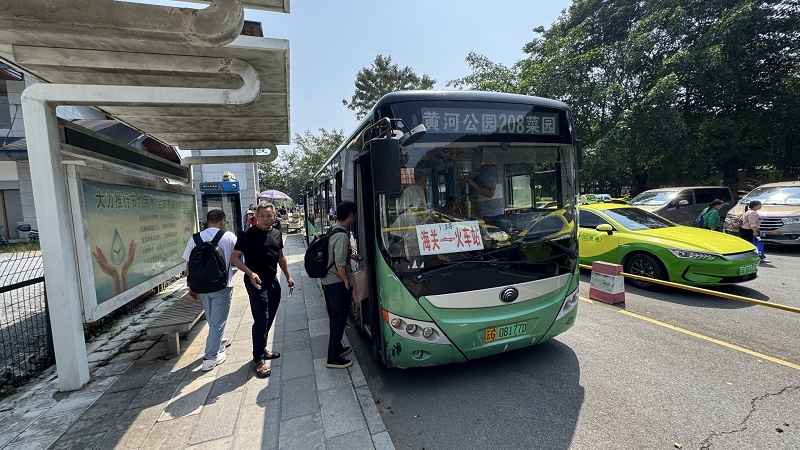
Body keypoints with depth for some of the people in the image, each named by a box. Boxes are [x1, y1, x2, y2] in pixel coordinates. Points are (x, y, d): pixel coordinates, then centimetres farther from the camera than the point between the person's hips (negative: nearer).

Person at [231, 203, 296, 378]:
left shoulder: (277, 234, 8)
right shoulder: (249, 235, -12)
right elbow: (235, 257, -12)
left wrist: (288, 276, 14)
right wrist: (250, 273, -25)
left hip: (273, 281, 7)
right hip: (256, 281, -7)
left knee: (269, 318, 16)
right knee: (261, 319, -7)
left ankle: (262, 348, 34)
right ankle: (258, 359, 6)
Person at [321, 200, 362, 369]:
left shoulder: (333, 230, 8)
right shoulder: (342, 235, -22)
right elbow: (340, 264, -24)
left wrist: (351, 255, 20)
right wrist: (346, 281, -12)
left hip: (327, 281, 10)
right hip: (337, 284, -10)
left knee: (334, 318, 21)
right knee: (339, 320, 1)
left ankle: (337, 348, 36)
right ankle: (333, 358, 11)